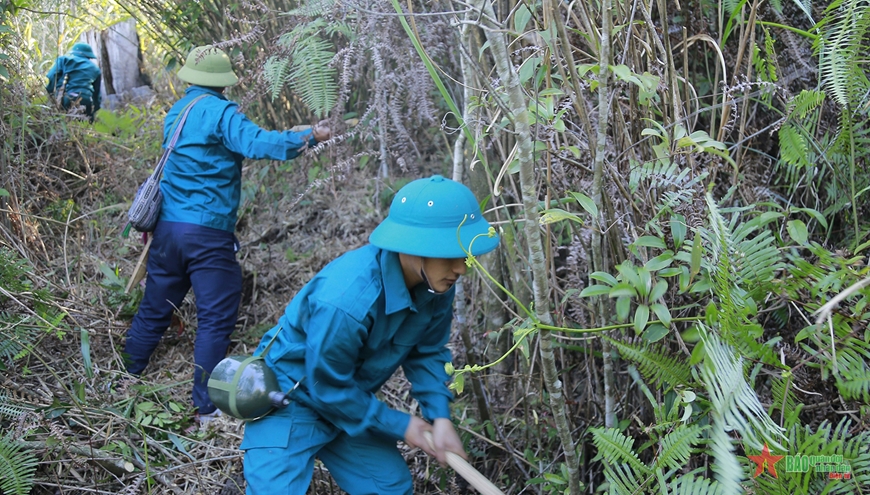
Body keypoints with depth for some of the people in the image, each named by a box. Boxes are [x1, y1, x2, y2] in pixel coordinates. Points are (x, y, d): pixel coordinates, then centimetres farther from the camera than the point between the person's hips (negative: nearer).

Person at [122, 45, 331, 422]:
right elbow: (256, 143, -25)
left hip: (167, 228, 8)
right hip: (208, 234, -8)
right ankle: (206, 409, 1)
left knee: (155, 310, 19)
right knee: (215, 319, -1)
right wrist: (309, 137, -19)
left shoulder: (175, 113, 16)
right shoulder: (220, 112, -10)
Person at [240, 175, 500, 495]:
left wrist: (440, 417, -14)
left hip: (347, 400, 7)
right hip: (290, 400, -7)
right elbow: (328, 389, -25)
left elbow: (428, 353, 0)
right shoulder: (345, 300, -37)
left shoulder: (436, 283, -15)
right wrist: (401, 427, -15)